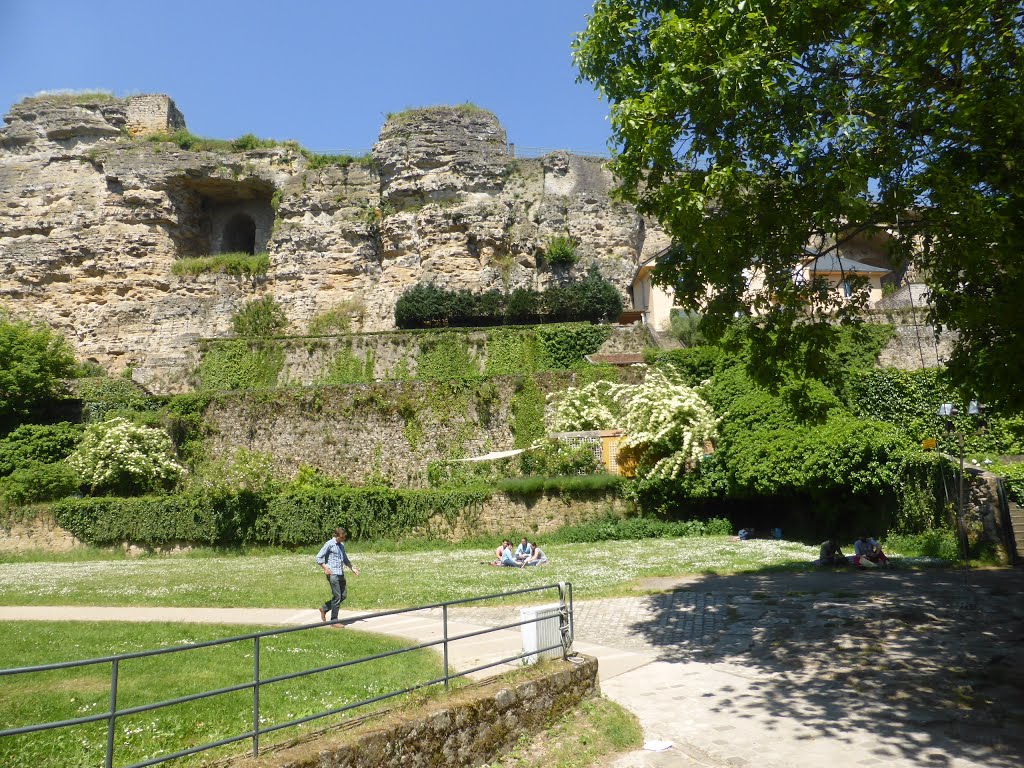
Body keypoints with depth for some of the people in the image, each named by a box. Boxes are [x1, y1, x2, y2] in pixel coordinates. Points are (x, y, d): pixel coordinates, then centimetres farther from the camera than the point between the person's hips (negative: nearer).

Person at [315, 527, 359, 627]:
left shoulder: (341, 545, 14)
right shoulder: (329, 544, -9)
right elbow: (318, 558, -10)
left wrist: (352, 568, 17)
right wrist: (325, 568, -21)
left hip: (341, 573, 8)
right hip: (332, 574, -8)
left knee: (344, 595, 10)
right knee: (337, 596, -6)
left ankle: (324, 608, 24)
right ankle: (334, 621, 5)